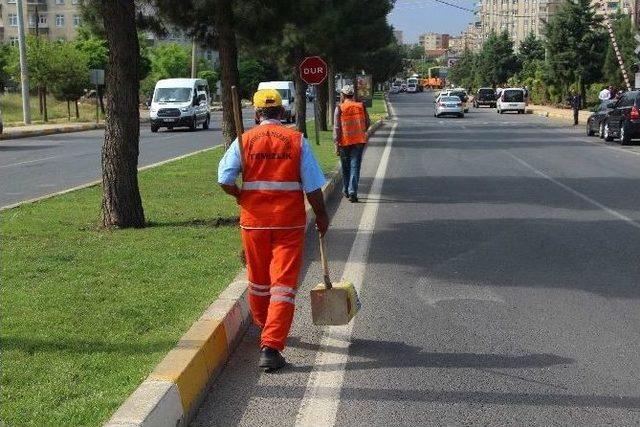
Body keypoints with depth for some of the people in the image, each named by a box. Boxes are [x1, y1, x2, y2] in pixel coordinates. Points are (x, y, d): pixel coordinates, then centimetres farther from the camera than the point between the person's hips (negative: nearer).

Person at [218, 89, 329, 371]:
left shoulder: (244, 141, -2)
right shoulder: (297, 141, -3)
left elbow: (224, 180, -8)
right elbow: (312, 186, -5)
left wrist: (240, 196, 11)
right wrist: (321, 216, 8)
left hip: (254, 221, 2)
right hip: (289, 221, -2)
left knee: (258, 279, 20)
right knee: (284, 283, -1)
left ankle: (263, 325, 43)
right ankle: (271, 345, -9)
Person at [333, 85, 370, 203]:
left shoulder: (339, 108, -6)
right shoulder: (361, 106, 2)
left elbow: (337, 128, -9)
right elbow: (367, 123, 8)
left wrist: (336, 144, -6)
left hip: (345, 142, -1)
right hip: (359, 141, 1)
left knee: (345, 167, 15)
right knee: (355, 166, 0)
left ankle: (347, 191, 27)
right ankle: (352, 192, -12)